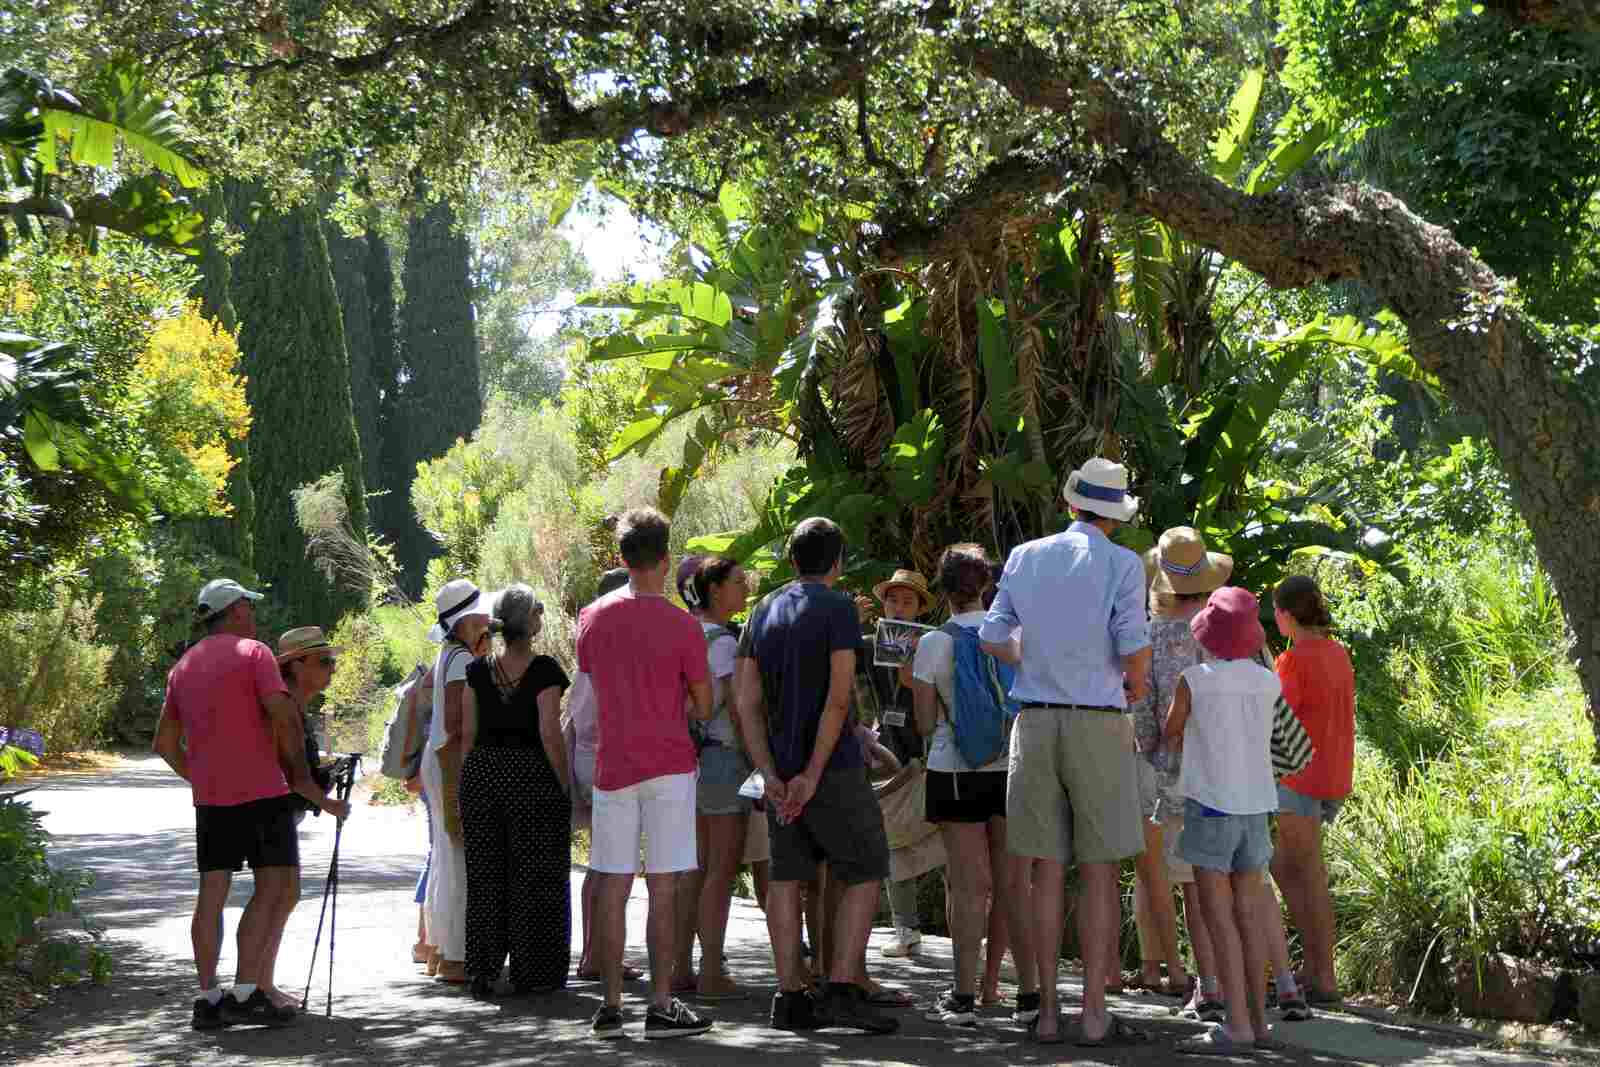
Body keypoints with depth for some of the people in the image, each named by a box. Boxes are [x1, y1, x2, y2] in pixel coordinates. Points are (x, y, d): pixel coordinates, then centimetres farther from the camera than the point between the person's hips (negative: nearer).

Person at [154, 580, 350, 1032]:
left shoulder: (183, 667, 17)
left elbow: (165, 743, 19)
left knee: (212, 894, 6)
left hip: (209, 796, 7)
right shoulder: (253, 652, -4)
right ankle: (245, 993, -11)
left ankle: (208, 999, 4)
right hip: (261, 790, -7)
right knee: (275, 888, -3)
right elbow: (285, 718, -13)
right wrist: (300, 773, -1)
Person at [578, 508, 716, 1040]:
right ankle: (661, 1006, -1)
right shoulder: (681, 626, -7)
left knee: (612, 889, 6)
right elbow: (704, 707, -1)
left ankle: (611, 1006, 8)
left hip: (612, 766, 4)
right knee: (663, 889, -2)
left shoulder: (592, 618, 4)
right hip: (668, 766, -3)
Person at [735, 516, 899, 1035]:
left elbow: (748, 704, 5)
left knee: (787, 876, 7)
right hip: (832, 764, -6)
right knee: (864, 873, 0)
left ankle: (790, 997, 6)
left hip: (781, 766, 6)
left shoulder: (763, 612, 11)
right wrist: (813, 774, -14)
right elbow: (839, 697, -16)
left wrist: (771, 776, 1)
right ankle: (840, 991, -9)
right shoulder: (838, 608, -7)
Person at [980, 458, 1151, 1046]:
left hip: (1036, 722, 3)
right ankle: (1095, 1013, 0)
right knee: (1099, 874, 1)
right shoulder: (1122, 564, -4)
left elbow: (992, 637, 8)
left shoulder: (1026, 557, 7)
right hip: (1098, 723, -3)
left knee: (1047, 872, 6)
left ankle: (1047, 1011, 7)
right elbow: (1134, 649, -12)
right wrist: (1135, 686, 9)